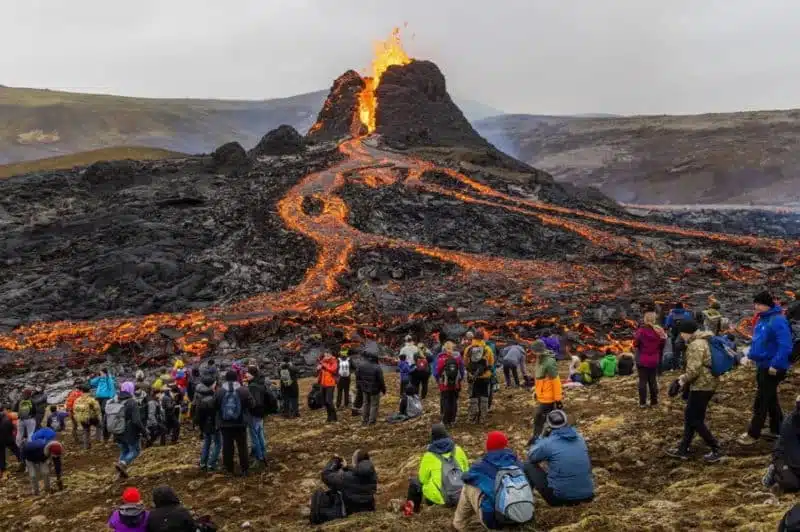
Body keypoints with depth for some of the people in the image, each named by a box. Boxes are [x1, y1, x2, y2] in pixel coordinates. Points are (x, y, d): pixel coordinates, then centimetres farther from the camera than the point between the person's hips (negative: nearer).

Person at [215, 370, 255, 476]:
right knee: (242, 447, 9)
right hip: (240, 424, -1)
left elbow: (216, 407, 2)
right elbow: (250, 404, -3)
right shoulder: (244, 391, -12)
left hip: (225, 424, 1)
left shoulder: (219, 391, -8)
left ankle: (229, 469, 16)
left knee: (227, 447, 10)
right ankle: (244, 469, 12)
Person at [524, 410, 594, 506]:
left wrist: (542, 437, 16)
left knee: (529, 466, 13)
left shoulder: (547, 443, -8)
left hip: (559, 497, -4)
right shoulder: (580, 439, 8)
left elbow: (531, 457, 11)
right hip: (587, 496, 5)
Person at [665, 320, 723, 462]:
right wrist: (685, 377, 15)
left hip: (701, 386, -11)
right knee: (689, 417, 16)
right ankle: (683, 450, 22)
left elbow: (694, 370, -26)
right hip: (706, 384, 11)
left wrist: (684, 380, -8)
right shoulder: (702, 341, 13)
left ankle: (716, 450, 5)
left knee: (695, 420, -1)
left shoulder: (696, 345, -20)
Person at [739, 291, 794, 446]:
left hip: (772, 368, -10)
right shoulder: (763, 319, 8)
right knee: (770, 399, 19)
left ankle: (753, 434, 7)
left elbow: (785, 346, -27)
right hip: (762, 365, 10)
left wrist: (775, 365, -27)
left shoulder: (778, 321, -22)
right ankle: (776, 430, 31)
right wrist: (752, 356, 14)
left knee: (761, 402, -2)